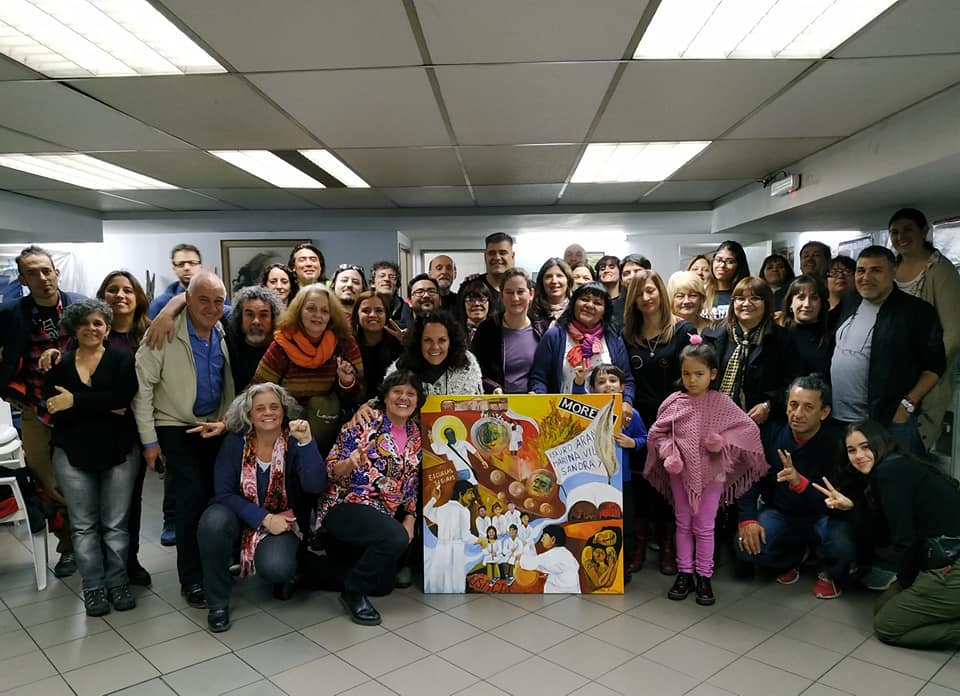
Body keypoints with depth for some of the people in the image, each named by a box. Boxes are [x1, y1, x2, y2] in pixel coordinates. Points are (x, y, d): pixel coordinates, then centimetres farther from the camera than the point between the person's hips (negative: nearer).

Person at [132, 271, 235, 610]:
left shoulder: (223, 334, 0)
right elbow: (143, 386, -13)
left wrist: (226, 422, 4)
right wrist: (149, 439, -13)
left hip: (216, 427, 5)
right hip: (177, 429, -4)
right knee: (192, 501, -7)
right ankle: (192, 580, 9)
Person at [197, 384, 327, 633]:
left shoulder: (294, 442, -12)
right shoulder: (235, 442, -9)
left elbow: (316, 486, -25)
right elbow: (223, 493, -12)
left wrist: (307, 442, -36)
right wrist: (263, 518, -22)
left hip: (281, 522, -1)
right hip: (240, 517, 1)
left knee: (277, 568, -30)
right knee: (214, 521, -32)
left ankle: (284, 574, 13)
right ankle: (217, 602, -10)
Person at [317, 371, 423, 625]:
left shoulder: (416, 435, 8)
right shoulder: (364, 423, -8)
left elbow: (412, 483, 15)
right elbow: (331, 470, -9)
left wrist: (410, 518, 2)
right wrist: (351, 462, -30)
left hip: (384, 515, 7)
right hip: (346, 506, -7)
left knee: (383, 585, 8)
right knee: (396, 537, -33)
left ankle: (337, 557, 32)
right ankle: (352, 591, -8)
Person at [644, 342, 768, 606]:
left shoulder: (721, 402, -7)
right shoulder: (674, 401, -4)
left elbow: (749, 429, -4)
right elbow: (657, 432, 2)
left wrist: (723, 441, -18)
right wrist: (669, 454, -13)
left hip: (711, 472, -2)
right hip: (681, 472, 2)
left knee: (704, 526, 7)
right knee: (683, 523, 13)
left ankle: (704, 576, 20)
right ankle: (684, 573, 25)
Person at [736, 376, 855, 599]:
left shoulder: (837, 442, -21)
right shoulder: (773, 433, -10)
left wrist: (800, 483, -44)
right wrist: (747, 519, -15)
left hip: (824, 515, -3)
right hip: (781, 512, 3)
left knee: (843, 546, -35)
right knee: (746, 546, -21)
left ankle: (831, 574, 7)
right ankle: (792, 557, 16)